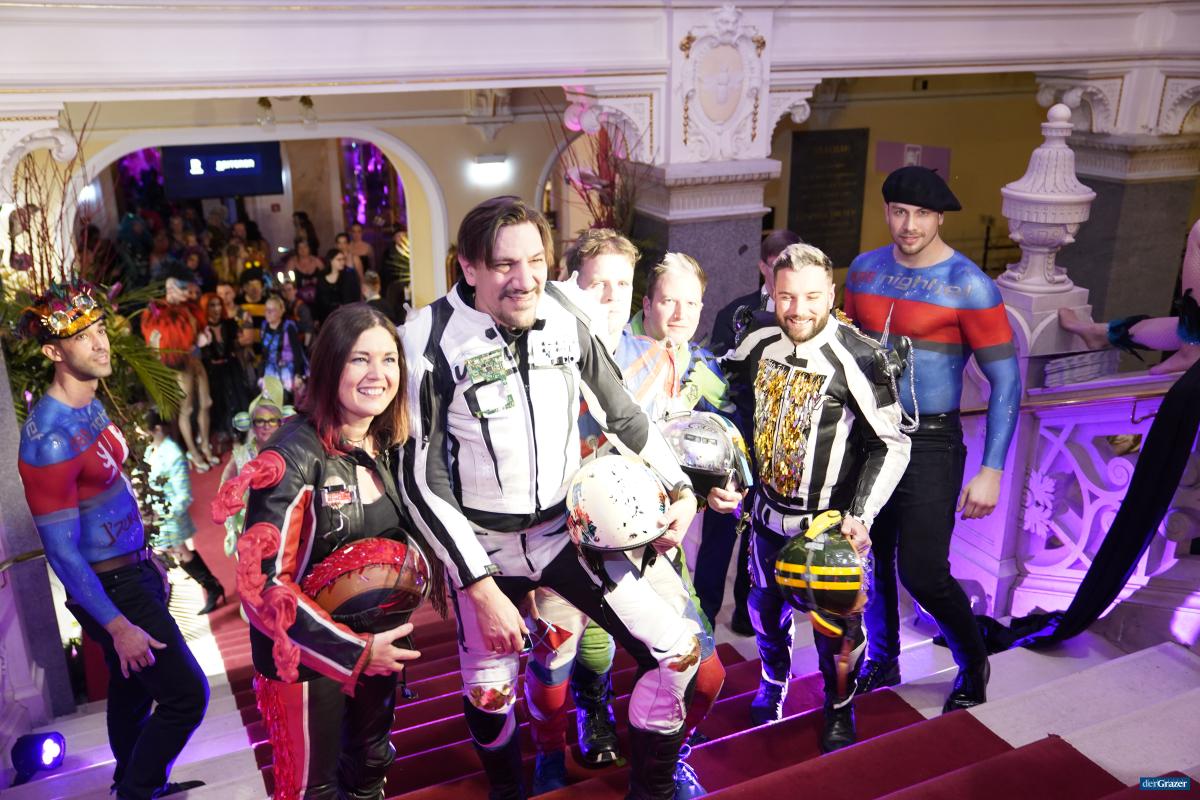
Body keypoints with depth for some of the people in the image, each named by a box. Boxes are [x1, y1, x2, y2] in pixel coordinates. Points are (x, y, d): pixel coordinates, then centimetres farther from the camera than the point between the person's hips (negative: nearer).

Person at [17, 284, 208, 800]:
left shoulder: (90, 403, 2)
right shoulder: (49, 437, -26)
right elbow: (61, 550, -23)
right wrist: (118, 626, -21)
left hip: (132, 569, 8)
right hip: (108, 587, -8)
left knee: (131, 690, 24)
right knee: (186, 696, -2)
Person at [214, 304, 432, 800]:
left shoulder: (388, 446, -2)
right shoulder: (296, 455, -22)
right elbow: (259, 581, -25)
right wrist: (352, 651, -26)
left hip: (378, 644, 6)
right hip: (306, 653, -6)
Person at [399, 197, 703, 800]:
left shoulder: (568, 314, -9)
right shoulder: (431, 341, -19)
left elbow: (621, 414, 6)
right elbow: (421, 479, -15)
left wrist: (681, 488, -2)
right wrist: (481, 587, -17)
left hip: (567, 527, 3)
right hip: (482, 545, -2)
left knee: (677, 651, -3)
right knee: (489, 692, 10)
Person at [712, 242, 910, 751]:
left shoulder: (857, 359, -20)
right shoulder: (756, 346, -5)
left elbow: (890, 445, -14)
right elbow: (736, 418, 12)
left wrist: (861, 515, -19)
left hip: (832, 522, -4)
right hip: (769, 513, 5)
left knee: (836, 626, 8)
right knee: (767, 607, 21)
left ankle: (839, 710, 36)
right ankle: (773, 681, 50)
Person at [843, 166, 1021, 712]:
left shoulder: (969, 286, -11)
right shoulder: (864, 269, 4)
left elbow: (1006, 382, -11)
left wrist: (991, 471, -15)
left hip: (930, 443, -5)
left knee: (922, 572, -6)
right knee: (871, 561, 12)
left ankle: (973, 667, 24)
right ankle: (881, 662, 35)